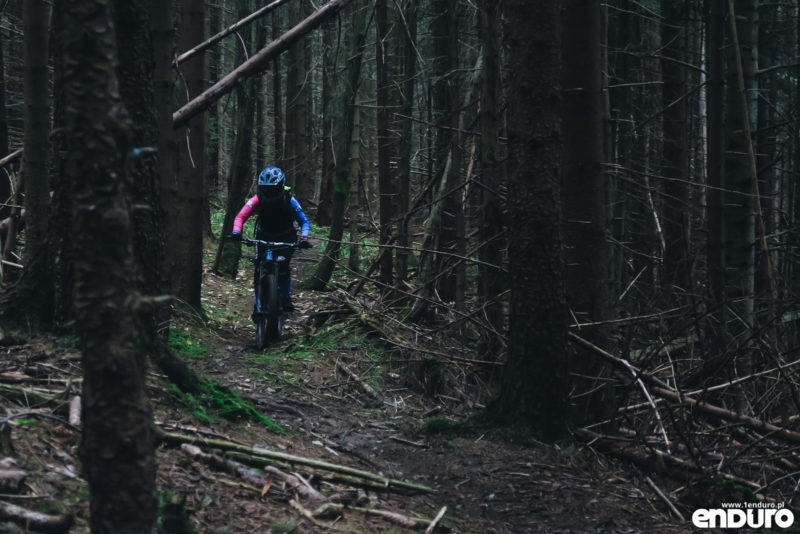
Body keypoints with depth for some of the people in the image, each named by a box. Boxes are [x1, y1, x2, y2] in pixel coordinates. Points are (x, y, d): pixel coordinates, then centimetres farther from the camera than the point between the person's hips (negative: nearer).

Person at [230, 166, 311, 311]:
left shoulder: (289, 201, -26)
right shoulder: (258, 200, -24)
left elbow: (304, 221, -23)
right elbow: (241, 216, -30)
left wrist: (304, 237, -42)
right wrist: (236, 231, -50)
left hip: (285, 238, -1)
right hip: (264, 237, 1)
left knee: (283, 268, -16)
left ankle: (286, 298, 5)